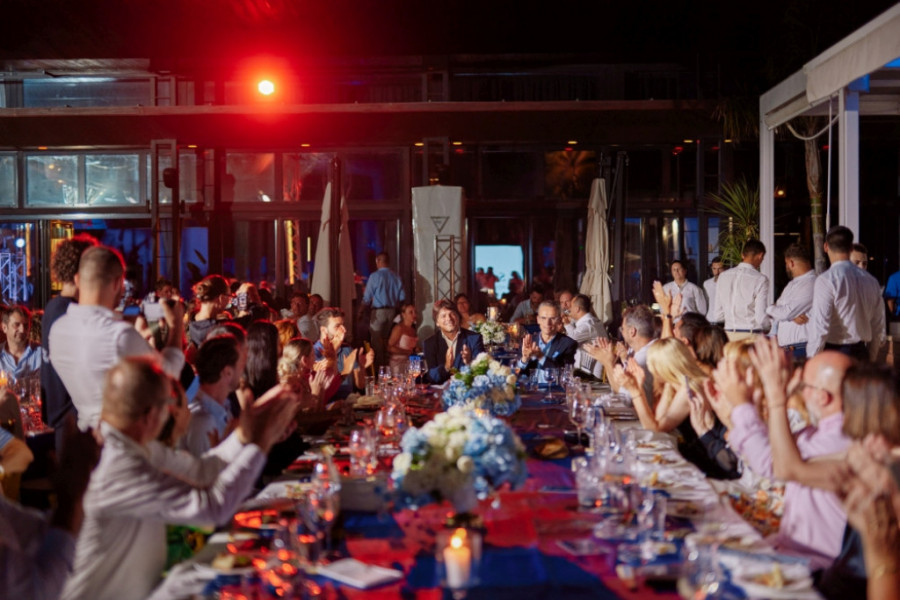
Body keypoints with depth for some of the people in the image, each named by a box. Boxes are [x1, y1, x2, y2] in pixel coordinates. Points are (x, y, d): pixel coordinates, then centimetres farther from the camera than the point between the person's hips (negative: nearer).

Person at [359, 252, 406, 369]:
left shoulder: (375, 276, -11)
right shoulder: (396, 277, 2)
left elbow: (367, 298, -10)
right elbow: (402, 297, 2)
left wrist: (360, 311, 1)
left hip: (378, 311, -5)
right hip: (392, 311, 5)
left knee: (377, 340, 3)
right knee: (385, 339, 17)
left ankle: (378, 366, 4)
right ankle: (386, 363, 22)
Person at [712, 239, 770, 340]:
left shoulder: (723, 276, 6)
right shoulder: (760, 280, -9)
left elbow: (718, 315, 8)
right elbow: (761, 317, -11)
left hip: (728, 334, 5)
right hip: (752, 335, -5)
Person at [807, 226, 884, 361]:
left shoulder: (826, 280, -11)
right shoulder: (871, 280, 9)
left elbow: (820, 327, -15)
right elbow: (878, 328, 15)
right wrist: (869, 362, 24)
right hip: (862, 354, 6)